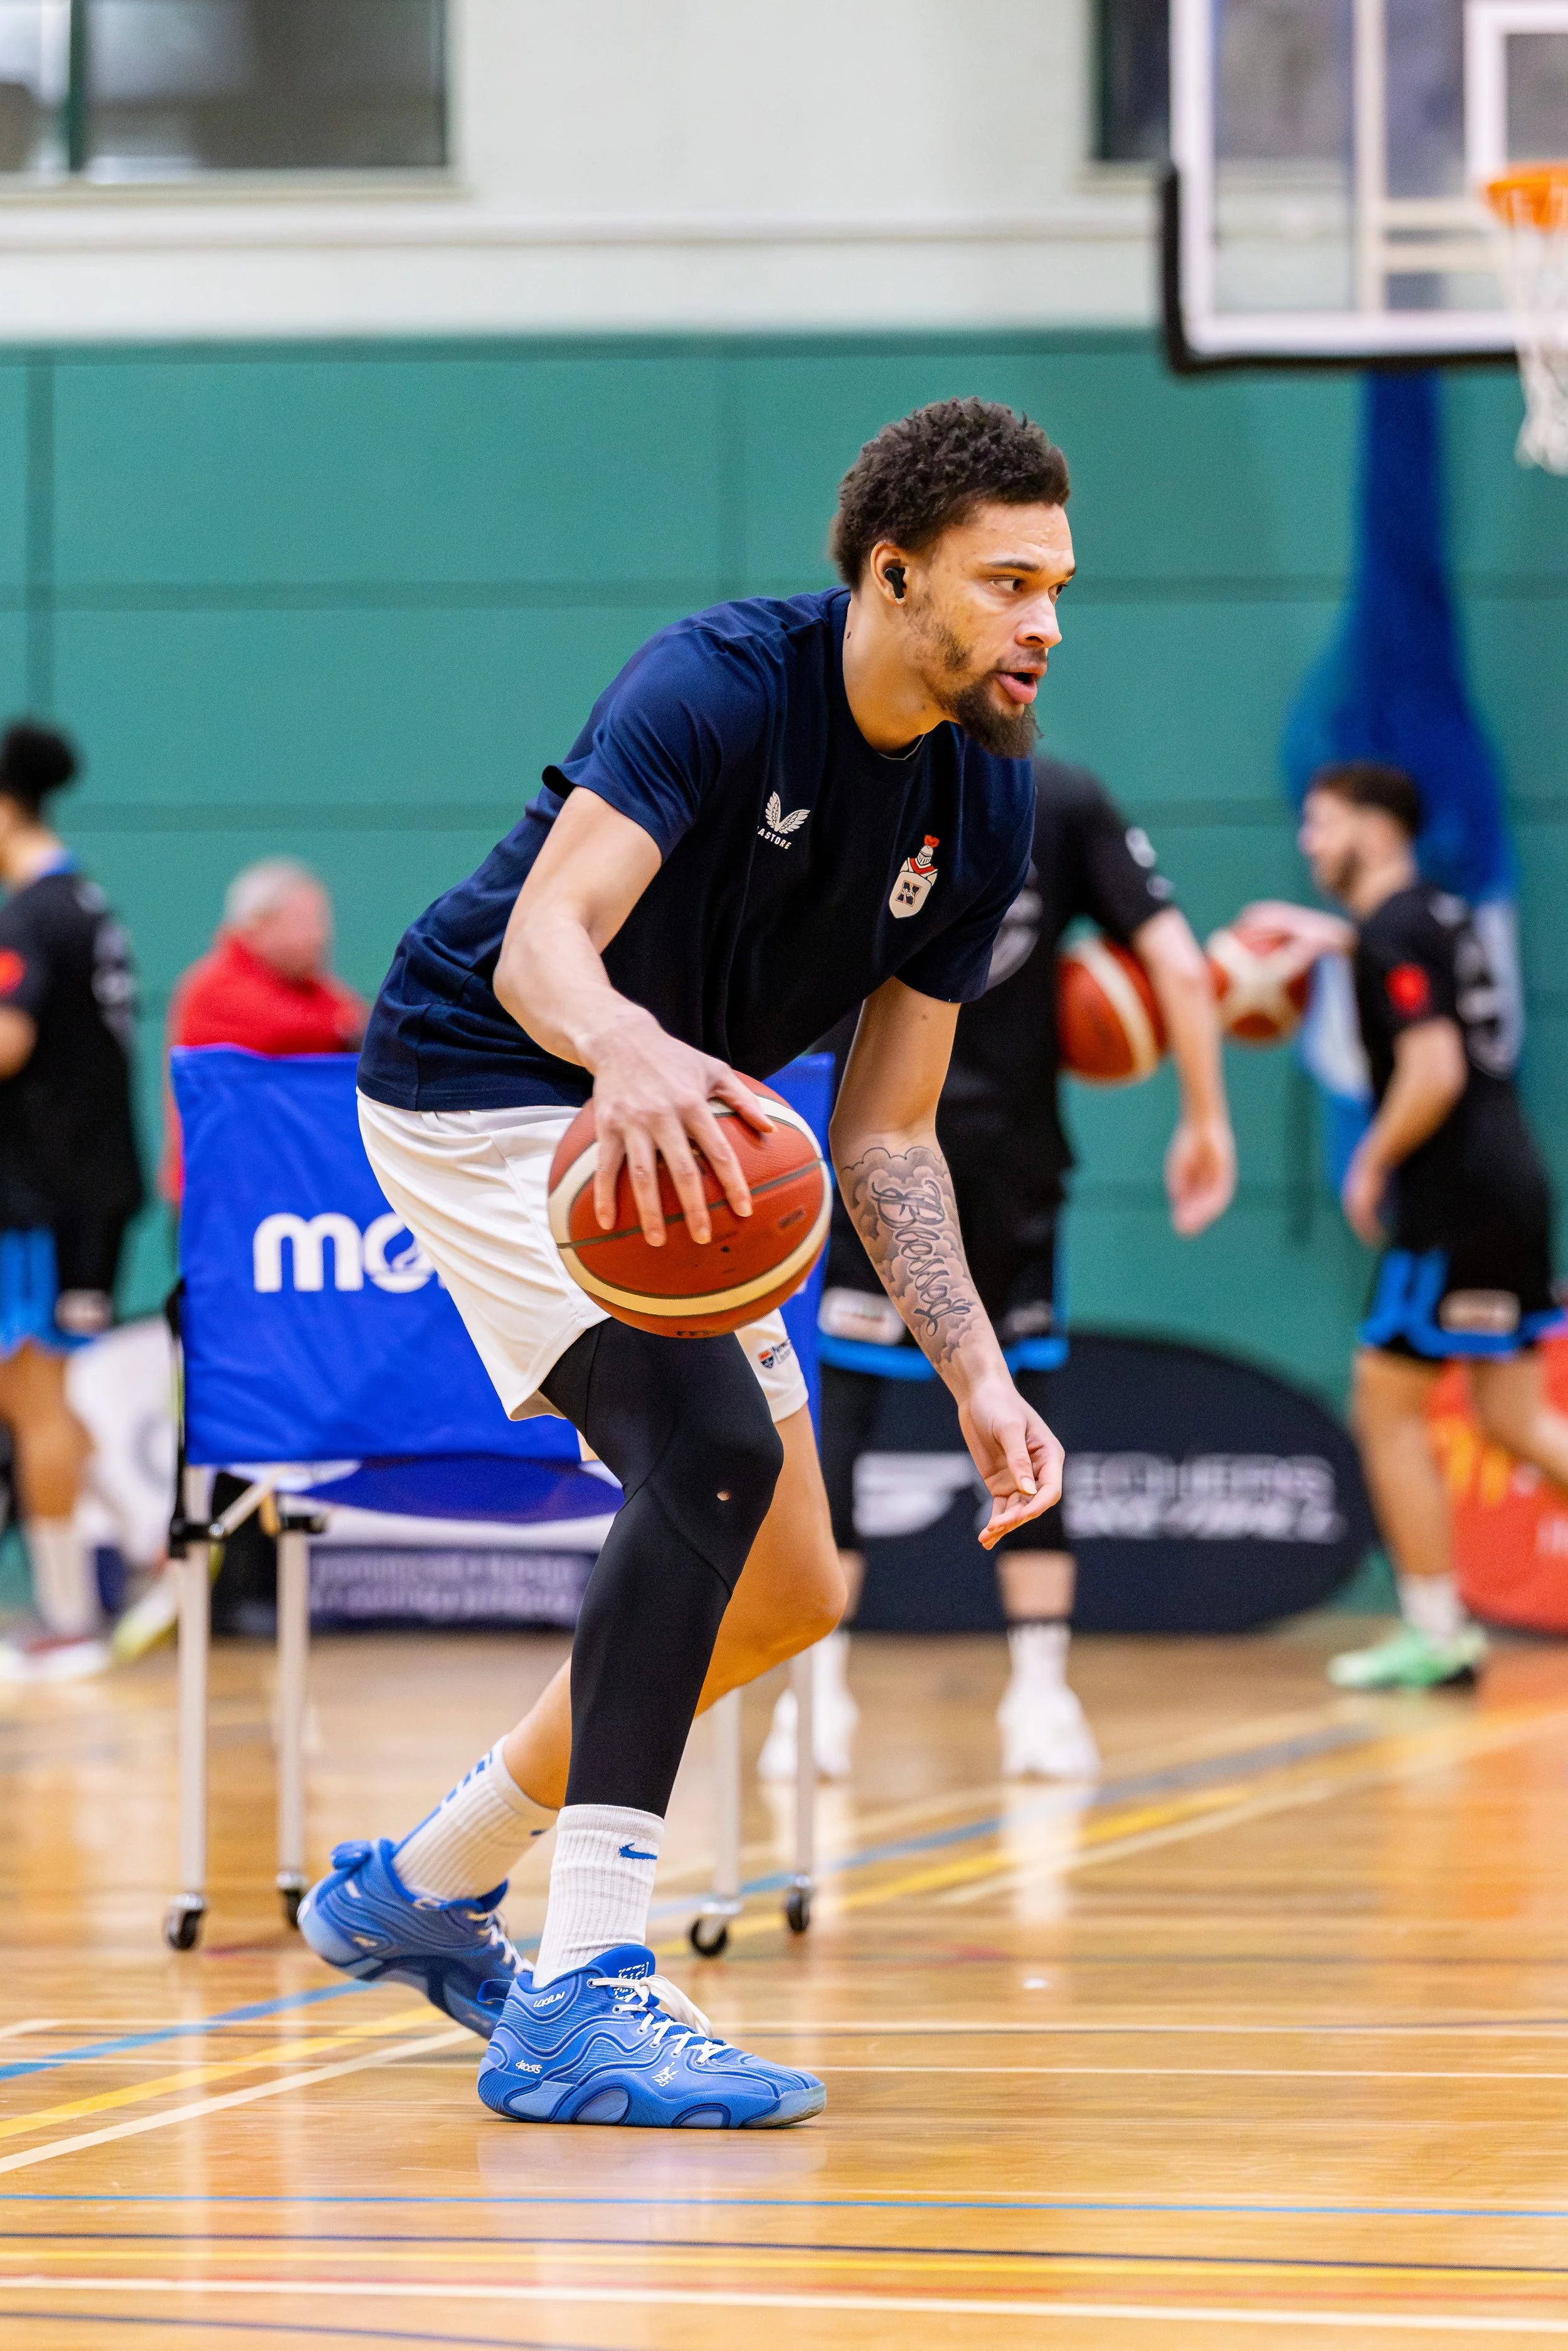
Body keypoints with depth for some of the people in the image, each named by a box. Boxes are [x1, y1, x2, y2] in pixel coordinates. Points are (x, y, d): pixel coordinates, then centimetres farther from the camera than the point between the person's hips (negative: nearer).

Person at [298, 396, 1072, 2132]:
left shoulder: (984, 803, -4)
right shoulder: (721, 686, -25)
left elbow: (886, 1134, 1)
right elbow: (542, 943, -39)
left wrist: (977, 1374, -11)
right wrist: (632, 1055, -61)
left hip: (668, 1121, 9)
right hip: (482, 1086, -9)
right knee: (710, 1451, -29)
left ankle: (421, 1890, 27)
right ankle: (580, 1999, -30)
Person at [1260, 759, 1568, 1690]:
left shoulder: (1393, 932, -13)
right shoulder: (1443, 913, 14)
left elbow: (1435, 1070, -23)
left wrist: (1371, 1164, -11)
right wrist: (1335, 936, 31)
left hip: (1455, 1197, -9)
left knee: (1387, 1404, 0)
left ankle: (1438, 1635, 1)